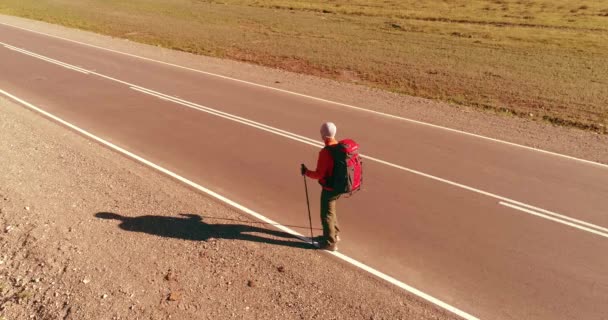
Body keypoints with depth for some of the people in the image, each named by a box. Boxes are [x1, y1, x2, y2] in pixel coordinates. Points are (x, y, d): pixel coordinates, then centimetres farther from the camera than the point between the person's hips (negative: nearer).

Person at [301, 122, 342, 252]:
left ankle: (330, 243, 19)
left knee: (327, 214, 7)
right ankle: (334, 234, 42)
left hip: (329, 188, -8)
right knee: (331, 210, 27)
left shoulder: (325, 152, -26)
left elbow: (319, 174, -23)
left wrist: (306, 172, -7)